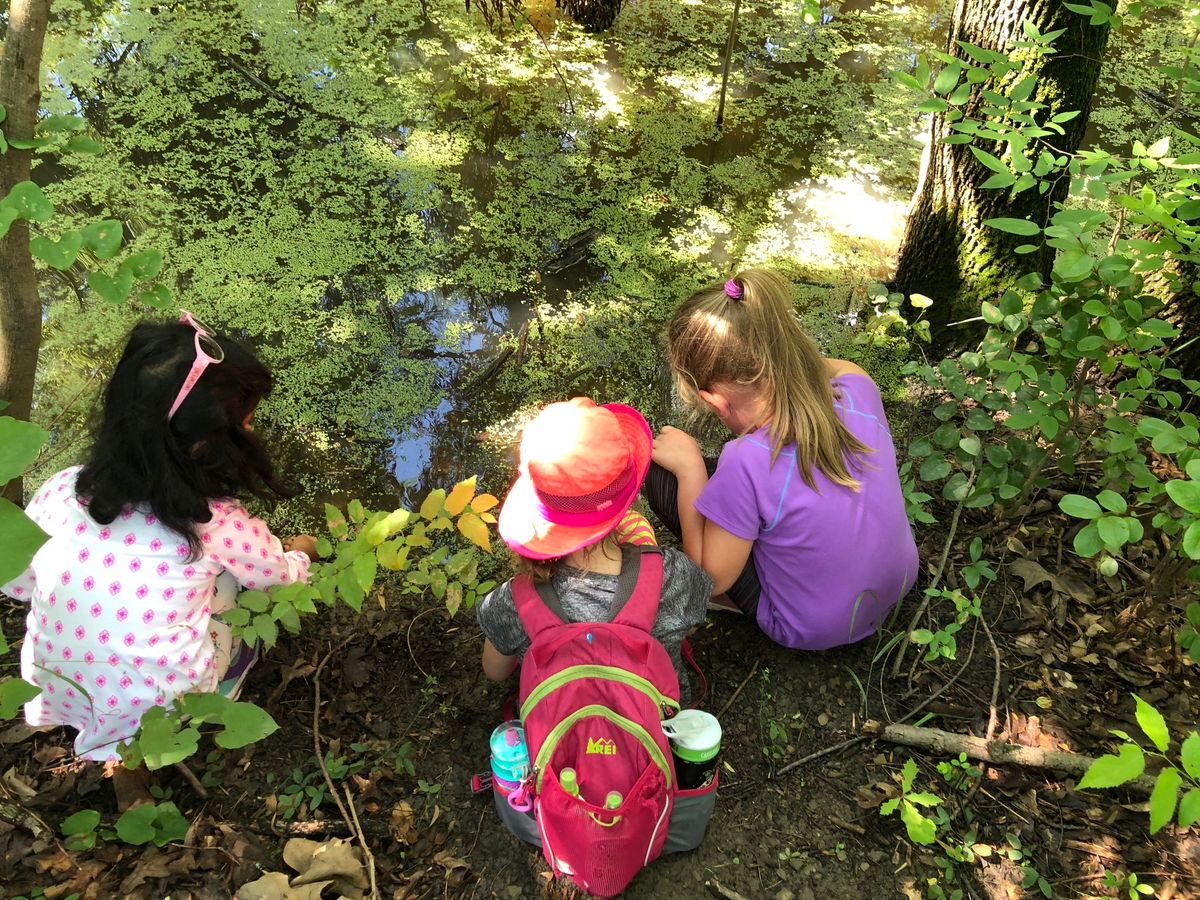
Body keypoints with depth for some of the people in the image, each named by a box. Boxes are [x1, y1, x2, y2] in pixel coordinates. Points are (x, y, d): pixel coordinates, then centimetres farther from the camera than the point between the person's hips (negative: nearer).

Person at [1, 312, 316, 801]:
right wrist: (300, 553, 23)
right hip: (155, 704, -4)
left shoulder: (61, 492, -13)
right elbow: (279, 574, 0)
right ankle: (135, 750, 10)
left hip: (55, 693, 4)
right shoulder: (217, 524, -22)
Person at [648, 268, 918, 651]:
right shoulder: (857, 389, -20)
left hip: (814, 631, -5)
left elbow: (711, 580, -18)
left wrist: (689, 468, -17)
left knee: (661, 472, -7)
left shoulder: (747, 465, -36)